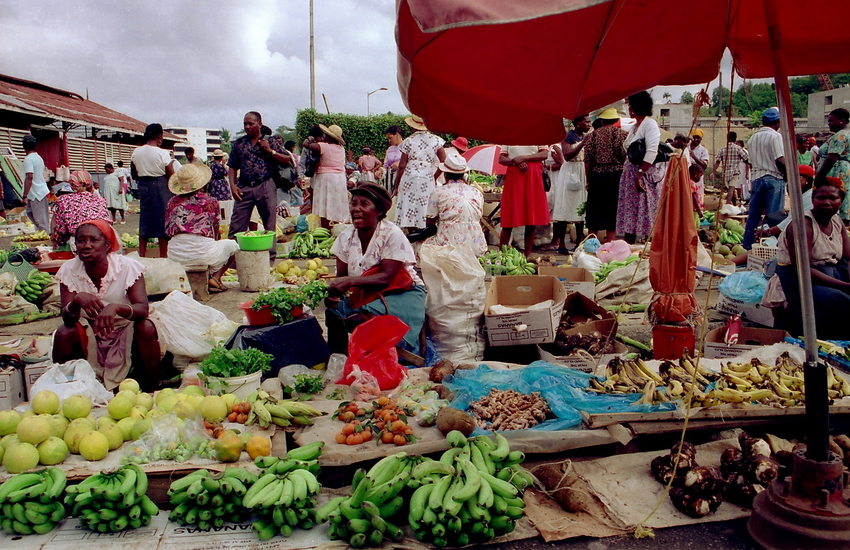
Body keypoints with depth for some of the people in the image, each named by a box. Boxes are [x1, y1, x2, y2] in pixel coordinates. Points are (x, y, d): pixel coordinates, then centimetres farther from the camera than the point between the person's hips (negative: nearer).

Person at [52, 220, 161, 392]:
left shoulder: (128, 266, -18)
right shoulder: (69, 270, -11)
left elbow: (142, 309, -27)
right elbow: (67, 318, -16)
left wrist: (115, 307, -47)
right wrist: (77, 300, -39)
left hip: (125, 333, -1)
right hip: (88, 336, 2)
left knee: (147, 327, -30)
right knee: (63, 334, -26)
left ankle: (150, 392, -14)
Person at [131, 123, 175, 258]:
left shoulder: (136, 153, 2)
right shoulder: (162, 153, -13)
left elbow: (134, 175, 10)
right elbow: (172, 175, -11)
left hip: (144, 187, 5)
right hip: (161, 187, -5)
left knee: (144, 221, 10)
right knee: (162, 221, 4)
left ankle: (142, 255, 13)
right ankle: (163, 255, 8)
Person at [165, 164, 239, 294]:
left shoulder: (172, 202, 7)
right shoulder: (210, 202, -1)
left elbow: (168, 231, 13)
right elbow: (216, 234, 8)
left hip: (175, 257, 4)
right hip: (202, 253, -4)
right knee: (232, 244, 24)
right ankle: (215, 277, 4)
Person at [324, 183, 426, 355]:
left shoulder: (392, 234, -15)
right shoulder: (346, 237, 2)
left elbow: (387, 277, -21)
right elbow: (341, 276, 4)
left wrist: (351, 281, -33)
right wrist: (334, 291, -20)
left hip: (402, 294, -5)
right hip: (364, 295, 6)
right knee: (334, 310, -20)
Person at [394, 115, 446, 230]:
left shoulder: (408, 141, -1)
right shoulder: (436, 140, 2)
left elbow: (402, 166, -2)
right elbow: (444, 162, -3)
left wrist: (396, 186, 4)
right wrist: (434, 176, 10)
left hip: (409, 181, -1)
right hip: (428, 181, 1)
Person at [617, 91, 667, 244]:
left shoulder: (650, 124, -9)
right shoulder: (634, 127, 18)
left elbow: (651, 152, -20)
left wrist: (640, 174, -26)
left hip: (646, 175, -9)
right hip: (630, 174, 9)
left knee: (644, 213, -8)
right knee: (629, 213, 8)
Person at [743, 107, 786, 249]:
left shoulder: (752, 138, 13)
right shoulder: (775, 136, -9)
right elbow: (780, 160, -15)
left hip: (756, 177, 7)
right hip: (774, 178, -6)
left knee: (753, 215, 9)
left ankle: (747, 246, 13)